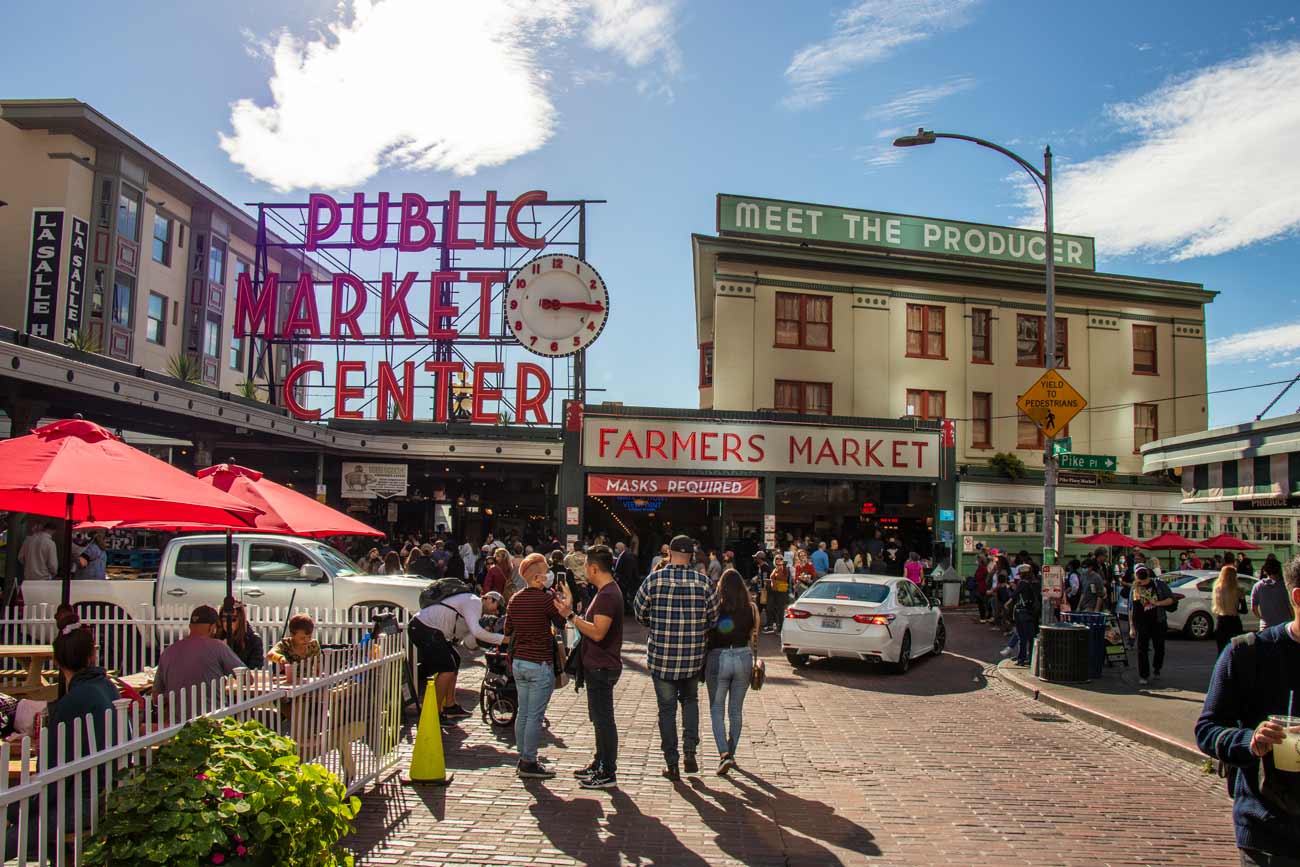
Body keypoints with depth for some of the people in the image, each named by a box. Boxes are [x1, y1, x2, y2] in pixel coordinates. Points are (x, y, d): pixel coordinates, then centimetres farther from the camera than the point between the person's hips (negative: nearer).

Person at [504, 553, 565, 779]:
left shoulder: (514, 599, 5)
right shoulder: (547, 598, -15)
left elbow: (508, 630, 15)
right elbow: (561, 624, -2)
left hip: (518, 662, 7)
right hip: (540, 664, -7)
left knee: (523, 712, 14)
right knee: (535, 715, 0)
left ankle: (522, 759, 21)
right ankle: (529, 763, 4)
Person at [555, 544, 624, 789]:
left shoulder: (607, 595, -21)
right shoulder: (607, 591, 12)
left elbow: (598, 632, -28)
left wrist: (571, 616, -23)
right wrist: (572, 614, 14)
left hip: (602, 668, -11)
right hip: (598, 666, 11)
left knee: (603, 719, -3)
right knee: (600, 718, 19)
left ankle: (608, 774, 5)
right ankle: (600, 763, 31)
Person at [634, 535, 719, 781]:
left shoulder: (654, 579, -10)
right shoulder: (704, 583, -6)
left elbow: (639, 612, 0)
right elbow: (714, 618, 0)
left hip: (661, 656, -1)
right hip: (693, 657, 2)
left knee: (667, 708, 9)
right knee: (690, 700, 24)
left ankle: (672, 764, 13)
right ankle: (690, 751, 12)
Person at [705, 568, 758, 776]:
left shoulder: (715, 608, -10)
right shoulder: (750, 609, -3)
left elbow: (706, 636, -6)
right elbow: (754, 636, 3)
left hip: (718, 659, -3)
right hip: (743, 658, 3)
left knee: (717, 710, 7)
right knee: (736, 710, 16)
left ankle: (724, 755, -8)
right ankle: (730, 753, 25)